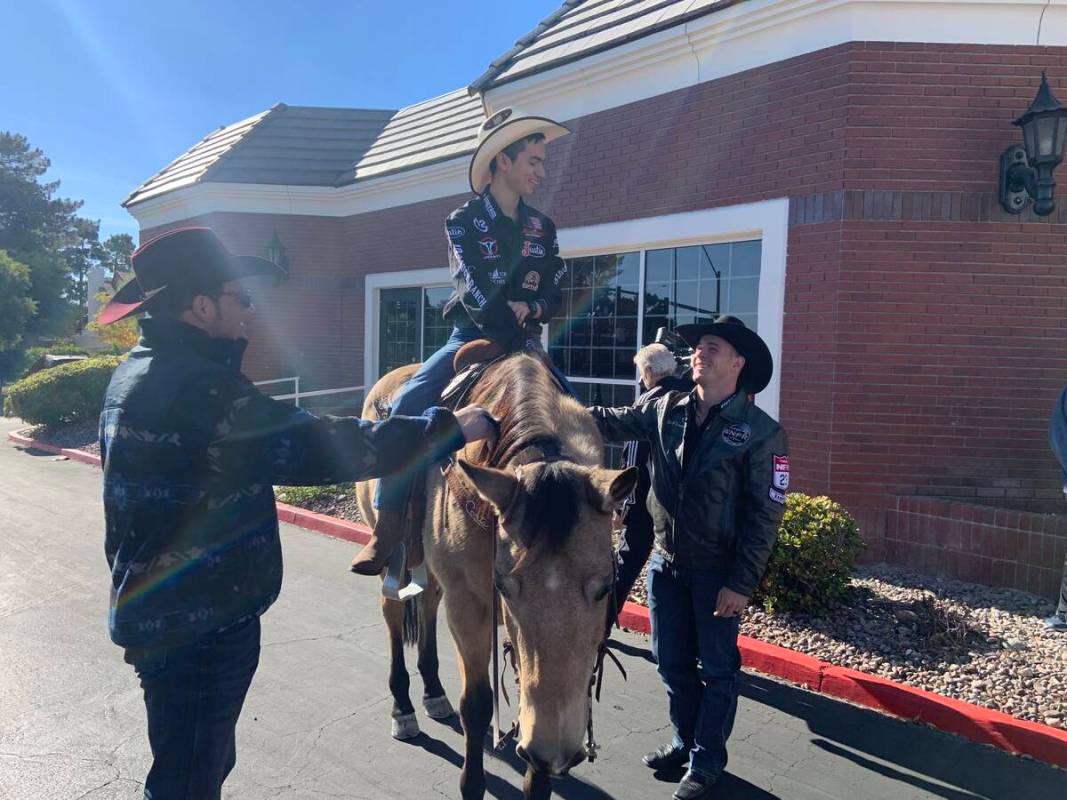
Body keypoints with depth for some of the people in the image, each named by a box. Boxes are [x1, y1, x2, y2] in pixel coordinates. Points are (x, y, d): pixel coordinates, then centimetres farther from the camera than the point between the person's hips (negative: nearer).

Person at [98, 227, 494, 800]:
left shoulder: (138, 371, 6)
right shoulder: (197, 386, -27)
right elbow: (317, 448, -30)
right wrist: (451, 429, -25)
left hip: (153, 610, 10)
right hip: (199, 626, -10)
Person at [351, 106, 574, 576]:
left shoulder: (542, 228, 11)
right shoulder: (463, 222, -3)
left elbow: (555, 293, 10)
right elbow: (477, 296, -14)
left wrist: (532, 308, -11)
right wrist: (521, 347, -18)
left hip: (522, 343, 4)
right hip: (472, 338, -4)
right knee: (407, 406, -26)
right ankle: (390, 525, -21)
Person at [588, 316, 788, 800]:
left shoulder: (761, 431, -14)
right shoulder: (666, 410, -1)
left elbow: (764, 516, -14)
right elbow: (612, 424, 3)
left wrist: (741, 583, -17)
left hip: (717, 571, -4)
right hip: (665, 562, 5)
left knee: (716, 669, 11)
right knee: (672, 662, 17)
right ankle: (685, 741, 38)